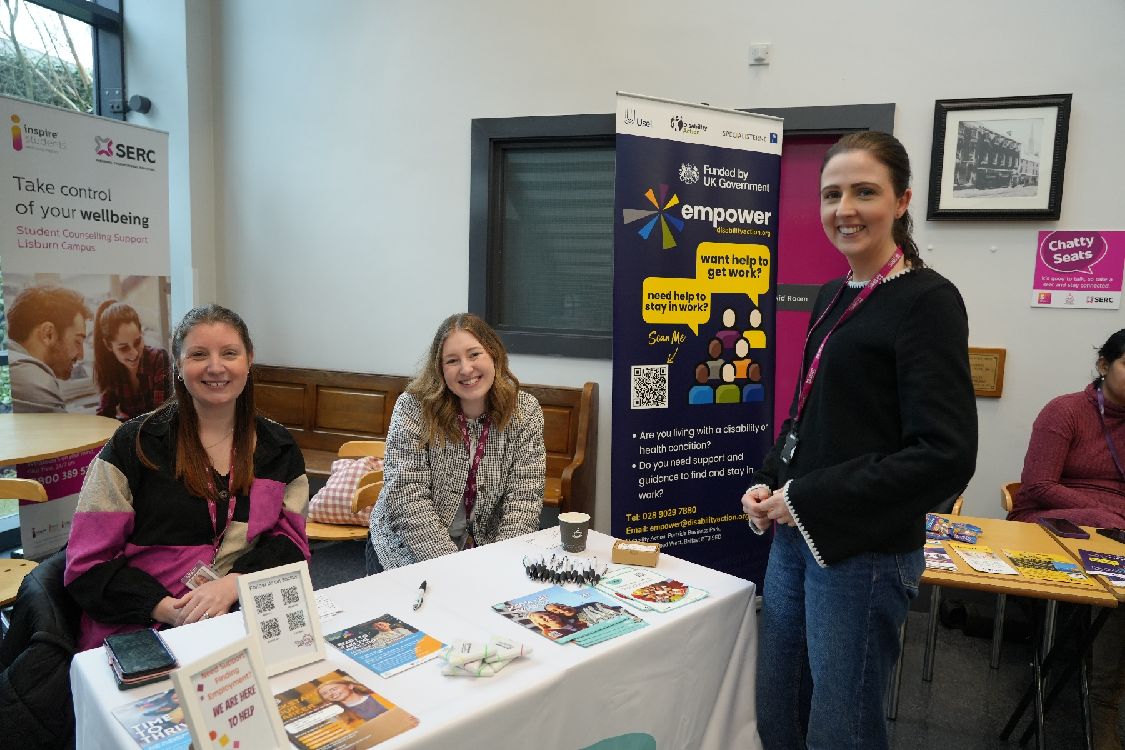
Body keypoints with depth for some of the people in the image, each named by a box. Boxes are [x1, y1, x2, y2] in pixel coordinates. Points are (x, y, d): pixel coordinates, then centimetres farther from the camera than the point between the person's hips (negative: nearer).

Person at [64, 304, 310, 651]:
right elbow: (88, 564, 0)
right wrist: (169, 609, -16)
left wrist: (231, 584, -14)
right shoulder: (134, 444, 1)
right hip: (138, 633, -2)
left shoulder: (279, 449, 10)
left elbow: (290, 541, 6)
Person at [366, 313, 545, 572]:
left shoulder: (525, 411, -8)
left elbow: (523, 497, -10)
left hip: (485, 546, 2)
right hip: (408, 548, -2)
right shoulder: (413, 407, -14)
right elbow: (407, 497, -18)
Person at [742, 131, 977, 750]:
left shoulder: (926, 300, -12)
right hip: (794, 539, 7)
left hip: (862, 553, -7)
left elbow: (945, 454, -19)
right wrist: (767, 484, 3)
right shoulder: (832, 297, 11)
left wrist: (811, 501, -16)